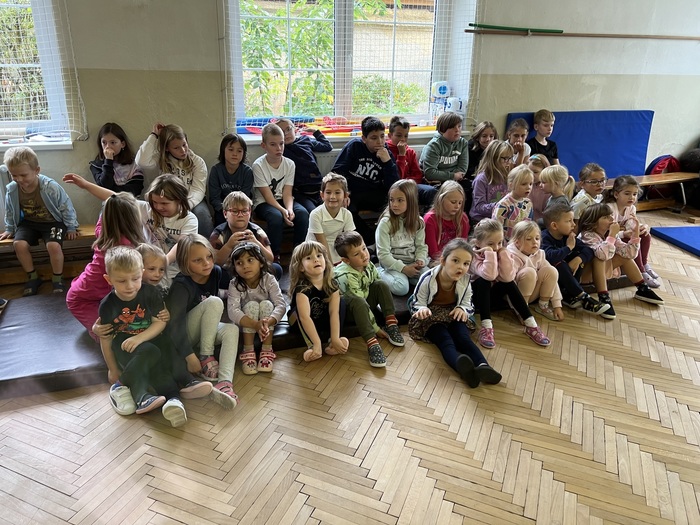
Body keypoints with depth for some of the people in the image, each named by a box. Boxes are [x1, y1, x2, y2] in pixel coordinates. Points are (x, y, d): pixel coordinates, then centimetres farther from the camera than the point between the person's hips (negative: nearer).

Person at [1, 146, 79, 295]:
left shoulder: (51, 187, -23)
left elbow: (66, 207, -10)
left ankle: (57, 279, -5)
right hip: (29, 223, 4)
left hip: (53, 222, -4)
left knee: (53, 245, -30)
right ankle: (33, 278, -1)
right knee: (19, 244, -23)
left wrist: (71, 228, -4)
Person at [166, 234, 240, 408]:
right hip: (182, 334, -6)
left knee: (232, 329, -27)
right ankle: (206, 358, -20)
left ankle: (225, 381, -43)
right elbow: (174, 323, -29)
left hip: (206, 329, 6)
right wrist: (189, 356, -33)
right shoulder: (182, 285, -27)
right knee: (214, 302, -29)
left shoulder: (216, 272, -11)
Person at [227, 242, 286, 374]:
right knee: (251, 305, -29)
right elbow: (232, 311, -33)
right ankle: (248, 351, -24)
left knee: (266, 304, -28)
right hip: (245, 324, -1)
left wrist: (267, 322, -49)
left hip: (268, 323, 1)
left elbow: (281, 305, -29)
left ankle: (267, 351, -24)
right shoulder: (235, 284, -20)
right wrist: (255, 324, -49)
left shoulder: (269, 280, -19)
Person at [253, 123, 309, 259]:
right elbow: (268, 196, -17)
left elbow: (287, 193, -8)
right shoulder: (258, 165, -13)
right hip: (263, 203, -3)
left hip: (282, 201, 4)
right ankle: (275, 255, -18)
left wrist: (289, 209, -28)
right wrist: (283, 210, -31)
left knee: (302, 213, -25)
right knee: (276, 216, -35)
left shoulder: (289, 164, -3)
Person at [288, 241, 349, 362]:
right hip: (300, 323, -4)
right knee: (301, 309, -34)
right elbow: (304, 317, -41)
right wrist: (317, 344, -47)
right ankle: (311, 345, -36)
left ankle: (331, 342, -23)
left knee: (341, 302, -18)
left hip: (323, 320, 4)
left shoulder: (331, 284, -18)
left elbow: (334, 311, -25)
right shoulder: (302, 287, -32)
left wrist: (335, 338, -34)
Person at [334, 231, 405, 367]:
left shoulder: (368, 265, -11)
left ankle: (391, 325, -14)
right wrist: (375, 328, -26)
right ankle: (372, 344, -44)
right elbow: (361, 303, -29)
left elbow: (380, 288, 3)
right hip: (348, 310, -7)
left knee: (381, 284, -14)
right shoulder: (347, 276, -31)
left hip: (365, 303, 7)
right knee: (358, 302, -38)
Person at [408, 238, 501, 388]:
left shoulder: (465, 281, -5)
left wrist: (462, 309, -20)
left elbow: (467, 303, 5)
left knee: (464, 338, -26)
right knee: (446, 341, -32)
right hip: (432, 317, -4)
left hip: (455, 315, 5)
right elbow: (418, 303, -8)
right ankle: (463, 367, -64)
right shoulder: (427, 279, -16)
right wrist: (422, 309, -33)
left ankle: (482, 366, -51)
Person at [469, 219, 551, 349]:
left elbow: (508, 277, -26)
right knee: (483, 281, -33)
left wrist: (503, 253, -29)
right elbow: (489, 275, -42)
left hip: (492, 293, 4)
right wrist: (489, 252, -39)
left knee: (509, 283, -22)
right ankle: (486, 327, -38)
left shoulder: (500, 252, -9)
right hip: (475, 293, -4)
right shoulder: (473, 255, -23)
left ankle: (531, 325, -21)